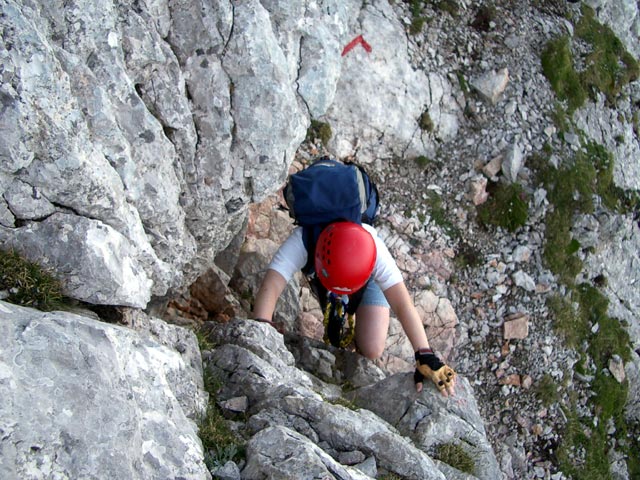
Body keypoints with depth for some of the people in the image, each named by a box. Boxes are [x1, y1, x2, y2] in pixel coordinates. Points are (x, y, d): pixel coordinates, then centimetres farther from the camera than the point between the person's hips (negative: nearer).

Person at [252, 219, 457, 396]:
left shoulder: (375, 250, -44)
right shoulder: (302, 240, -45)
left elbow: (403, 305, -45)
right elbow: (269, 289, -53)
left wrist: (426, 358, -51)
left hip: (368, 279, -2)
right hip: (318, 276, 3)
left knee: (372, 351, -14)